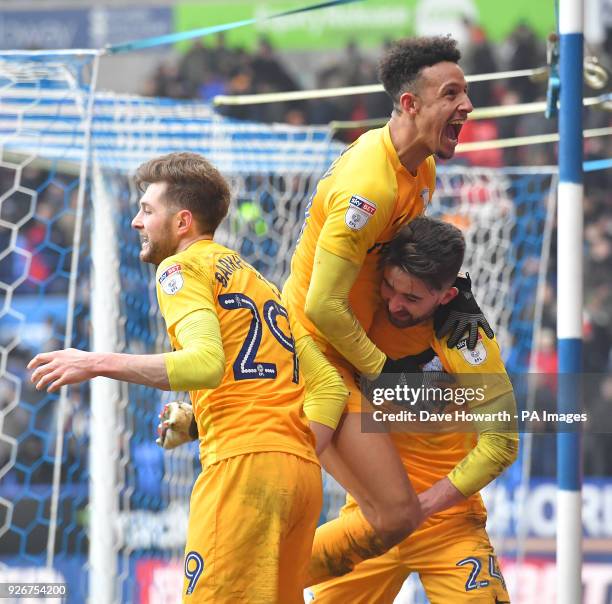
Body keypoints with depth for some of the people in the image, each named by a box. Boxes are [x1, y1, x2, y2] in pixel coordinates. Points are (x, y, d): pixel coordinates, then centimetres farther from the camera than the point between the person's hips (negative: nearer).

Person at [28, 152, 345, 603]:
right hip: (302, 470, 8)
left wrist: (98, 363, -14)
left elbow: (207, 363, -16)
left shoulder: (182, 266, 3)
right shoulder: (253, 278, 27)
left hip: (244, 464, -8)